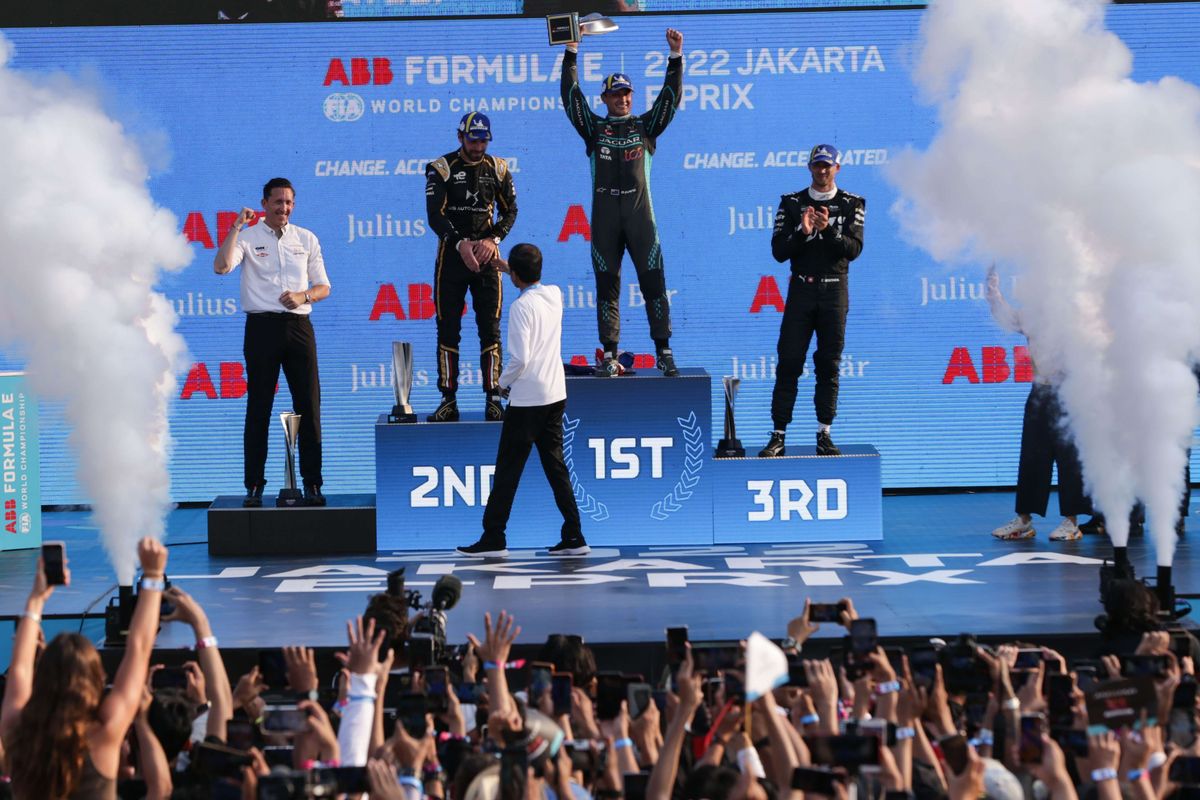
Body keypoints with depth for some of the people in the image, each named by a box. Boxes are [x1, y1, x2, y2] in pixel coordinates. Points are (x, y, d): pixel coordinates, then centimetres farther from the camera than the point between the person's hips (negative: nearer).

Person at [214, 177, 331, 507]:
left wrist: (303, 296, -7)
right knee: (258, 408, 0)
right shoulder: (248, 237, 3)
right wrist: (237, 227, -15)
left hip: (298, 325, 3)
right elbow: (221, 266, -16)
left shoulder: (307, 239, 13)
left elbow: (323, 287, 13)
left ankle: (312, 483, 6)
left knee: (308, 405, 1)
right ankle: (254, 486, 3)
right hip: (262, 326, -3)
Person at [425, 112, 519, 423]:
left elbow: (510, 209, 6)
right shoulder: (441, 169, -3)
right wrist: (460, 243, -20)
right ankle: (448, 400, 2)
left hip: (486, 253, 2)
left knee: (490, 327, -1)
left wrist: (493, 239, -11)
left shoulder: (497, 168, 6)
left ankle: (493, 397, 1)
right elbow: (434, 214, -10)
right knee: (448, 327, -1)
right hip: (452, 253, -2)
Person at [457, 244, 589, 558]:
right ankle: (574, 537, 9)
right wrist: (507, 269, 38)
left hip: (527, 399, -7)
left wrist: (503, 382, -3)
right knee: (556, 467, 11)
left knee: (508, 470, 0)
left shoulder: (521, 306, -16)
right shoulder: (555, 294, 5)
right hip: (556, 396, 7)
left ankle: (493, 538, 4)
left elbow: (520, 358, -20)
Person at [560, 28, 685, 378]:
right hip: (604, 215, 1)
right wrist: (571, 53, 0)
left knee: (653, 281, -4)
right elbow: (572, 96, 5)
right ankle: (609, 355, 6)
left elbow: (670, 98, 4)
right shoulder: (594, 128, 12)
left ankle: (664, 352, -1)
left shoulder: (645, 126, 12)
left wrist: (676, 57, -6)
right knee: (607, 284, 2)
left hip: (640, 214, -1)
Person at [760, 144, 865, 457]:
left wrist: (828, 229, -20)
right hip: (801, 289, 0)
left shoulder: (852, 205, 6)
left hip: (834, 290, 0)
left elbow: (853, 249, -6)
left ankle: (824, 434, 7)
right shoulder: (791, 203, 6)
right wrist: (802, 232, -17)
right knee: (789, 363, -5)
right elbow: (779, 252, -1)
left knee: (829, 364, 2)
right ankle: (778, 436, -4)